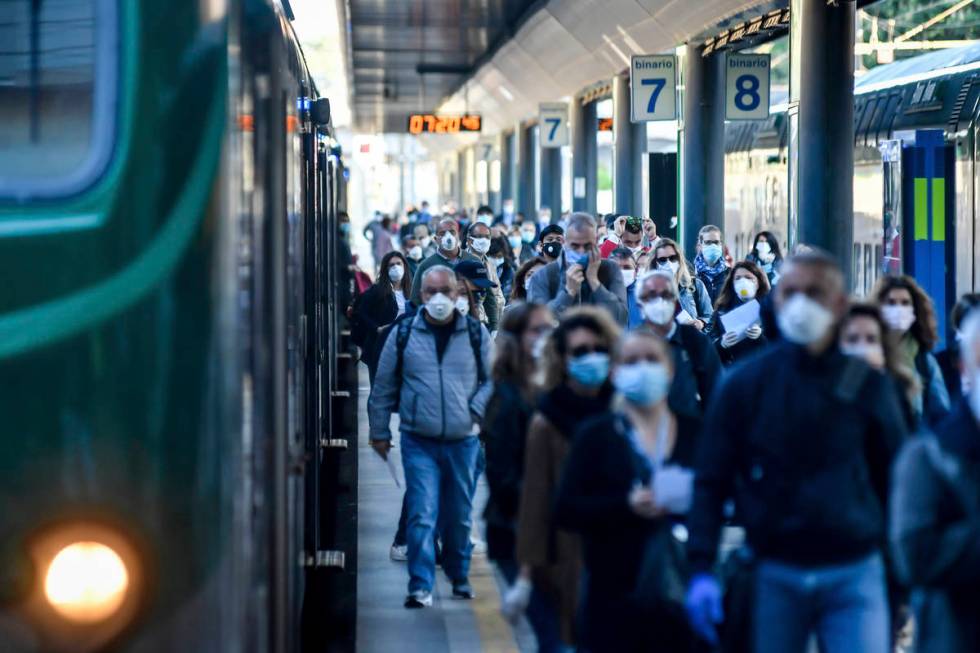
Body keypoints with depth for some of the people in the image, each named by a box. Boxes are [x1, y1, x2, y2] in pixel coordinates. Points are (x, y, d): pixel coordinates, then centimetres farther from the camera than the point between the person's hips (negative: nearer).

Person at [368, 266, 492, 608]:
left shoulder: (476, 333, 3)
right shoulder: (403, 334, 1)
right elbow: (383, 388, 7)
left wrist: (475, 410, -6)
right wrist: (379, 432, 8)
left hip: (463, 441, 1)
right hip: (419, 442, -1)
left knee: (459, 516, 12)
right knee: (422, 515, -10)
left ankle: (459, 576, 30)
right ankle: (420, 586, -9)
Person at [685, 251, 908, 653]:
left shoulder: (867, 386, 3)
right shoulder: (744, 384, 3)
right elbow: (711, 482, 3)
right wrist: (701, 570, -8)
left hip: (854, 573, -1)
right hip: (774, 575, 1)